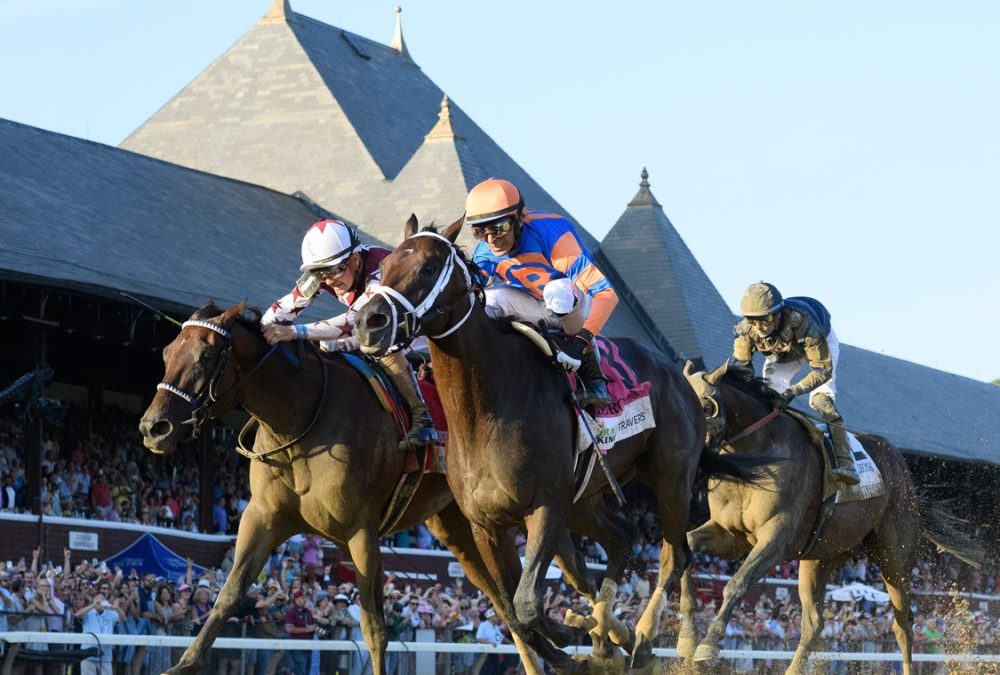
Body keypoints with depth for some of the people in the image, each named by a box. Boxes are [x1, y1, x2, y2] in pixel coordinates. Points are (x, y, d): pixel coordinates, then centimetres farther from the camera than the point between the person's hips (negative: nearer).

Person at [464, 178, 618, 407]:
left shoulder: (549, 235, -33)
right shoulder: (484, 258, -14)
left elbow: (606, 294, -38)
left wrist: (581, 340, -49)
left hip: (582, 308, -5)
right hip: (539, 310, 5)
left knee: (558, 290, -39)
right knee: (490, 298, -21)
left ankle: (592, 377, -25)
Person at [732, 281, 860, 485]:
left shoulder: (802, 323, -47)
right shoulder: (746, 330, -34)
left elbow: (823, 369, -42)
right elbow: (740, 364, -18)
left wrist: (794, 391, -56)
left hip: (820, 343, -5)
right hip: (781, 353, 5)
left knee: (821, 400, -23)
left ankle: (846, 464, -32)